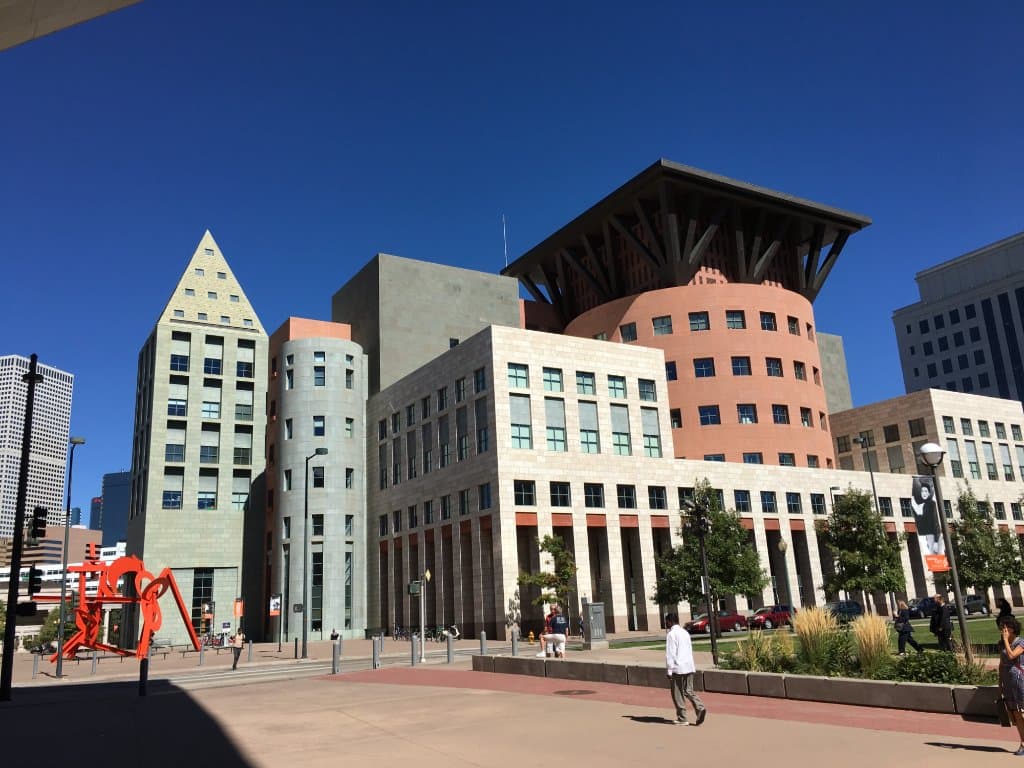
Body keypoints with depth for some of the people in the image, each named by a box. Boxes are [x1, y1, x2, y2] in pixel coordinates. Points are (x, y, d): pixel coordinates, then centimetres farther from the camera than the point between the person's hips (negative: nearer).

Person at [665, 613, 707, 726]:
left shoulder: (671, 634, -11)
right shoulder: (685, 632, 14)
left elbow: (670, 653, -15)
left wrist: (669, 670, -11)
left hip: (678, 668, -7)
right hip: (689, 666, 7)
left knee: (678, 694, 4)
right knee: (688, 691, 12)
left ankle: (682, 719, 7)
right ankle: (700, 708, -9)